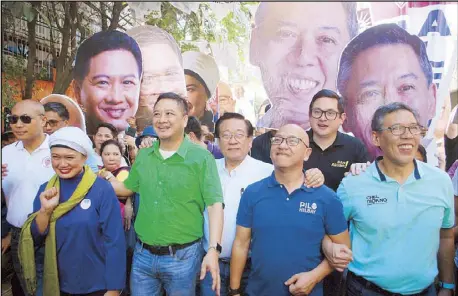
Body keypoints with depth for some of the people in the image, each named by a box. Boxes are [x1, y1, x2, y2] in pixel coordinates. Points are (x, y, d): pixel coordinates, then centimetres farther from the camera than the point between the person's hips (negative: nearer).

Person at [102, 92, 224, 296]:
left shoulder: (201, 158, -12)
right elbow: (127, 188, 17)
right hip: (143, 254, 4)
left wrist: (213, 250, -23)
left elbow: (215, 204, -15)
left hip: (182, 256, -4)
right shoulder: (143, 156, 4)